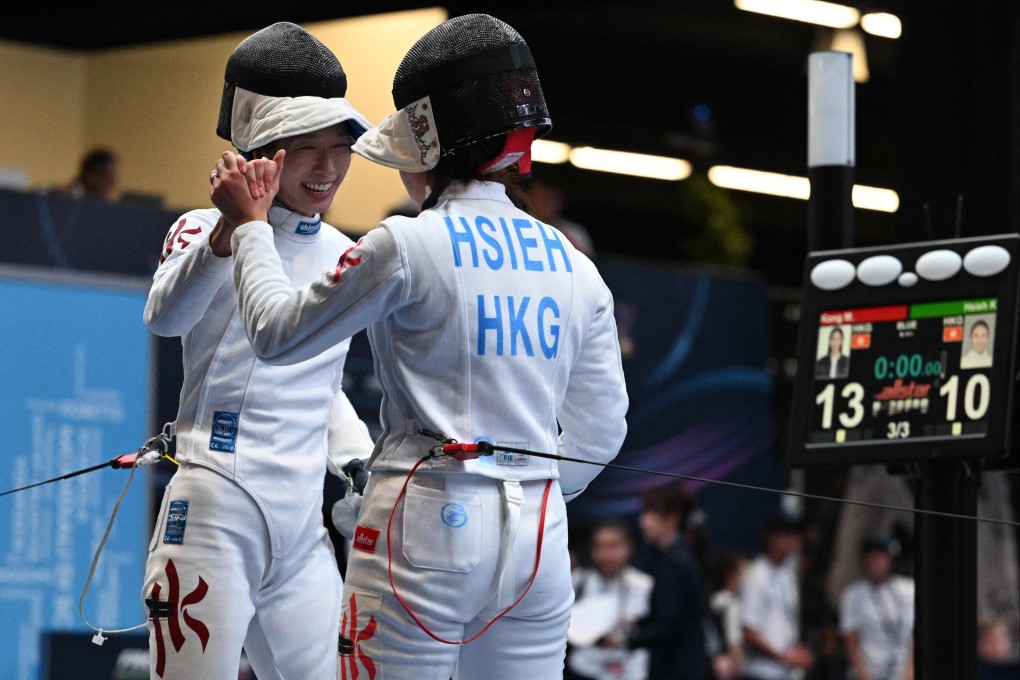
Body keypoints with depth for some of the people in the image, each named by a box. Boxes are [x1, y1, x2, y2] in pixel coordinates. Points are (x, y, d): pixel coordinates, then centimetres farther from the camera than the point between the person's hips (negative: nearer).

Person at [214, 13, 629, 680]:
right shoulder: (574, 267, 6)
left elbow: (278, 335, 3)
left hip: (425, 525, -5)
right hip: (538, 538, 5)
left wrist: (249, 223, 16)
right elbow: (600, 432, 10)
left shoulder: (406, 247, -9)